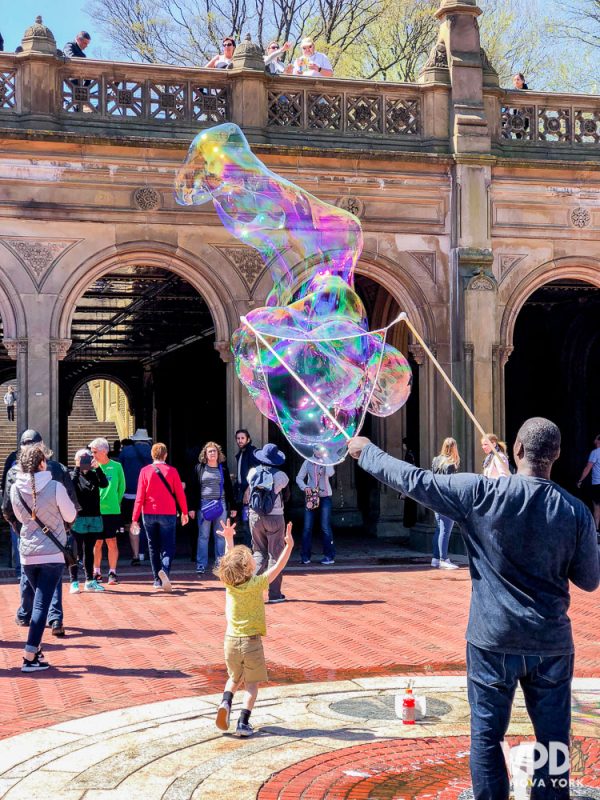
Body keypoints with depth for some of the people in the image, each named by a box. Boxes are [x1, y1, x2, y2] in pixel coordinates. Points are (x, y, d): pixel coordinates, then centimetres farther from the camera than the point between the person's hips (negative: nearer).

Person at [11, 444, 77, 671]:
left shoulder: (15, 489, -3)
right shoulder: (55, 487, -14)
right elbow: (70, 516, -1)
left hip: (27, 554, 4)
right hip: (52, 553, -4)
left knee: (39, 600, 22)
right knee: (42, 604, -4)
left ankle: (36, 648, 23)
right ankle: (30, 657, -9)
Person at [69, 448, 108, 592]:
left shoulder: (94, 475, 10)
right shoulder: (73, 475, 0)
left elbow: (104, 484, -9)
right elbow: (71, 485, -21)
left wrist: (97, 468, -18)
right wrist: (77, 469, -21)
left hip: (94, 518, 4)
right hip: (78, 519, -4)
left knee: (89, 550, 12)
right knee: (76, 551, -2)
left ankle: (90, 581, 18)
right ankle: (74, 582, 2)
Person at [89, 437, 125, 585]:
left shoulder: (116, 466, 1)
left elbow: (121, 487, 9)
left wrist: (115, 503, 9)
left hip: (112, 511, -1)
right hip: (95, 511, 1)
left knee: (112, 542, 0)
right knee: (97, 542, 5)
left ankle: (112, 572, 8)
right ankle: (96, 573, 16)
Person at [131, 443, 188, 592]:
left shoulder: (145, 471, -2)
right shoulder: (172, 471, -4)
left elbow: (140, 496, -4)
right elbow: (180, 494, -1)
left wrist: (135, 518, -1)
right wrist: (184, 512, 13)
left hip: (149, 514, 1)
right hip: (168, 514, -1)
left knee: (153, 547, 14)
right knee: (168, 546, 2)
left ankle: (158, 580, 15)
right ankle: (164, 570, -26)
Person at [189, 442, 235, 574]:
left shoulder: (223, 468, 8)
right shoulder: (199, 468, 4)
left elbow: (229, 488, 11)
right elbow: (194, 488, 3)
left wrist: (232, 507, 8)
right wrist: (192, 507, -2)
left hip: (220, 504, 2)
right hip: (203, 505, -1)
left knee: (220, 535, 5)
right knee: (203, 536, 1)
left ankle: (220, 563, 11)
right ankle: (201, 564, 5)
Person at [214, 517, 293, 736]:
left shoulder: (229, 583, -5)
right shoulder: (257, 584, -16)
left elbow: (229, 560, 12)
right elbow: (277, 567, -10)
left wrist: (228, 539, 22)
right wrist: (289, 546, -7)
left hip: (231, 640, 4)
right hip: (251, 642, -4)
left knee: (234, 678, 24)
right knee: (251, 684, 6)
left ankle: (226, 702, -2)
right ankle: (243, 723, -3)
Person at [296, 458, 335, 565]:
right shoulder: (308, 462, 4)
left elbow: (330, 473, -21)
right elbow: (299, 478, 7)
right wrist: (305, 487, -11)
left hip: (325, 497, -2)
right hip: (310, 497, 2)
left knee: (325, 527, -3)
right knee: (307, 527, 1)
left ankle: (329, 556, 2)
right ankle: (305, 556, 7)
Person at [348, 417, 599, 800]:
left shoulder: (482, 493, -13)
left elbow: (415, 481, -6)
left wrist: (366, 451, 7)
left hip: (494, 640, -1)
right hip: (551, 643, 2)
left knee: (487, 736, 11)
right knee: (553, 742, 10)